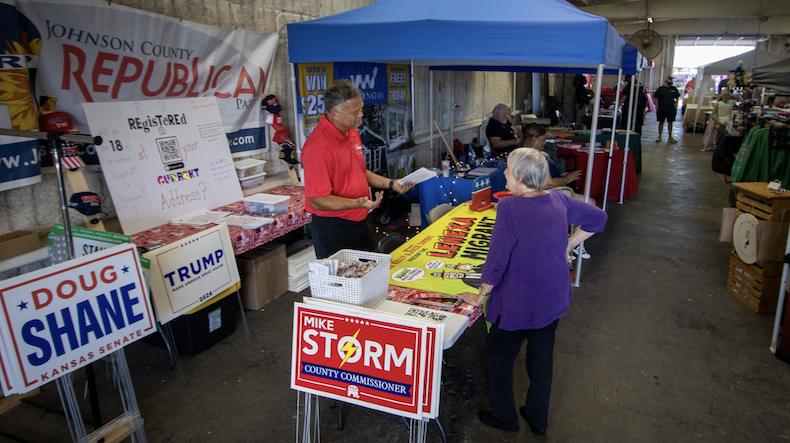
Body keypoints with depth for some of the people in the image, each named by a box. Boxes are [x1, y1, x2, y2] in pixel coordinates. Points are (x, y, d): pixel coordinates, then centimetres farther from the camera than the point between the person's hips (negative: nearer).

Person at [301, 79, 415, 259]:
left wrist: (391, 184, 8)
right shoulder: (318, 146, -23)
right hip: (333, 228, -9)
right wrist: (357, 203, -34)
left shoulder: (352, 133, 7)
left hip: (359, 222, 9)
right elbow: (317, 201, -23)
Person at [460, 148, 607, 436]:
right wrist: (567, 246, 12)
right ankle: (538, 419, 40)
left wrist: (481, 296, -8)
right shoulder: (558, 200, -4)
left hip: (519, 304, -6)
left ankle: (504, 417, 34)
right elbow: (597, 218, 11)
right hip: (554, 299, 7)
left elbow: (497, 259, -21)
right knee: (542, 357, 22)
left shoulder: (510, 207, -24)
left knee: (499, 356, 17)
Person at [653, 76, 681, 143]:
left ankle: (670, 137, 12)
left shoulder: (674, 89, 7)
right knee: (661, 122, 3)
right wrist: (657, 107, -8)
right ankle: (659, 137, 13)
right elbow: (655, 98, -2)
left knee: (670, 123, 5)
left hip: (671, 109, 3)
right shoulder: (660, 89, -2)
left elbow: (677, 98, 13)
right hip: (661, 109, -3)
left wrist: (675, 107, 6)